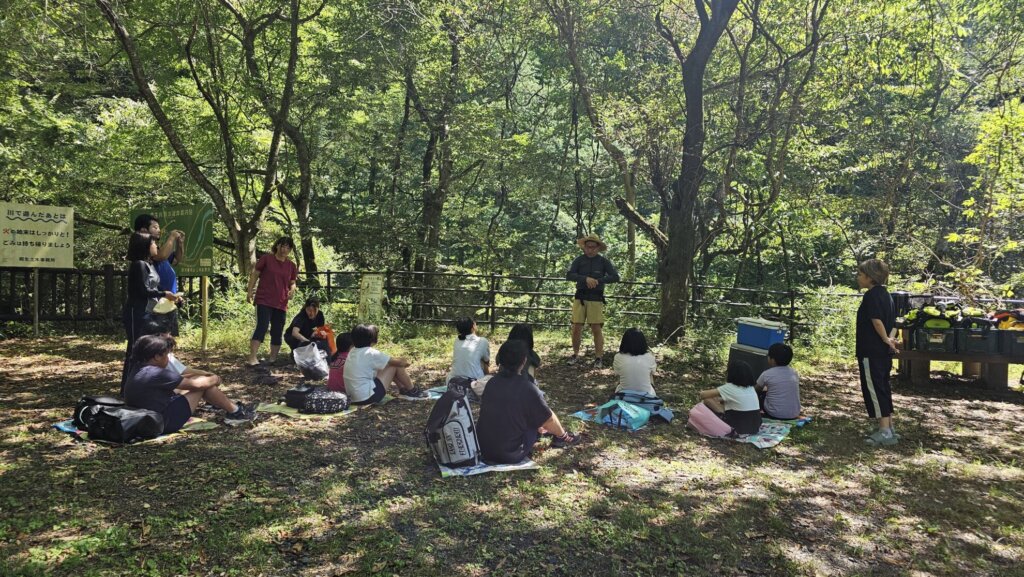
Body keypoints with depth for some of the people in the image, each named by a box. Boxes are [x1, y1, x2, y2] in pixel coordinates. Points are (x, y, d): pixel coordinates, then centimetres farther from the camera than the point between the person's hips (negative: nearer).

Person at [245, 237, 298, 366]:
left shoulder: (292, 266, 10)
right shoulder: (266, 259, 0)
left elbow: (292, 283, 17)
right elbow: (255, 275, 3)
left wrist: (292, 289, -5)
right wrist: (250, 291, -4)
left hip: (281, 303, 5)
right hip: (264, 301, -4)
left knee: (277, 332, 8)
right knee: (262, 327, -16)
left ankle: (272, 358, 20)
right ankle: (252, 358, -19)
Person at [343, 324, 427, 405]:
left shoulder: (352, 352, 6)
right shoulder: (371, 353, -17)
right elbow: (399, 362, -10)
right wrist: (406, 363, 13)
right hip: (367, 397, -9)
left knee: (386, 364, 18)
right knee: (395, 365, -2)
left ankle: (403, 388, 32)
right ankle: (412, 390, 15)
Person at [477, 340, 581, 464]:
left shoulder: (492, 382, -2)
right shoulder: (527, 388, -20)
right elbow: (548, 420, -7)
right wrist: (562, 434, 17)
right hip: (510, 454, -6)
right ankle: (562, 437, 35)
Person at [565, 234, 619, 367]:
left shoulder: (603, 261, 2)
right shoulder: (579, 260, 3)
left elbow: (615, 277, -5)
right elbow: (569, 276, -8)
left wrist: (598, 281, -17)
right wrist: (586, 278, -22)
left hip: (596, 299, -1)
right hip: (580, 298, 1)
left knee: (596, 329, -1)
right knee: (576, 328, 0)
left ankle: (598, 358, 8)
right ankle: (576, 355, 16)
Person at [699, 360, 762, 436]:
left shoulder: (729, 388, -11)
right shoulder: (750, 387, 9)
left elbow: (703, 395, -6)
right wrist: (719, 399, 18)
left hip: (739, 428, -7)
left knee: (707, 399, 0)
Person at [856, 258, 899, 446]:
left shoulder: (871, 295, -15)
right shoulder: (885, 294, 14)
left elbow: (876, 320, -23)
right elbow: (892, 321, 15)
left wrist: (885, 339, -12)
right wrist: (888, 339, 4)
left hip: (871, 352, -10)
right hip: (883, 352, 10)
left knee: (874, 389, -5)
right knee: (883, 388, 15)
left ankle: (885, 431, -4)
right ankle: (888, 428, 21)